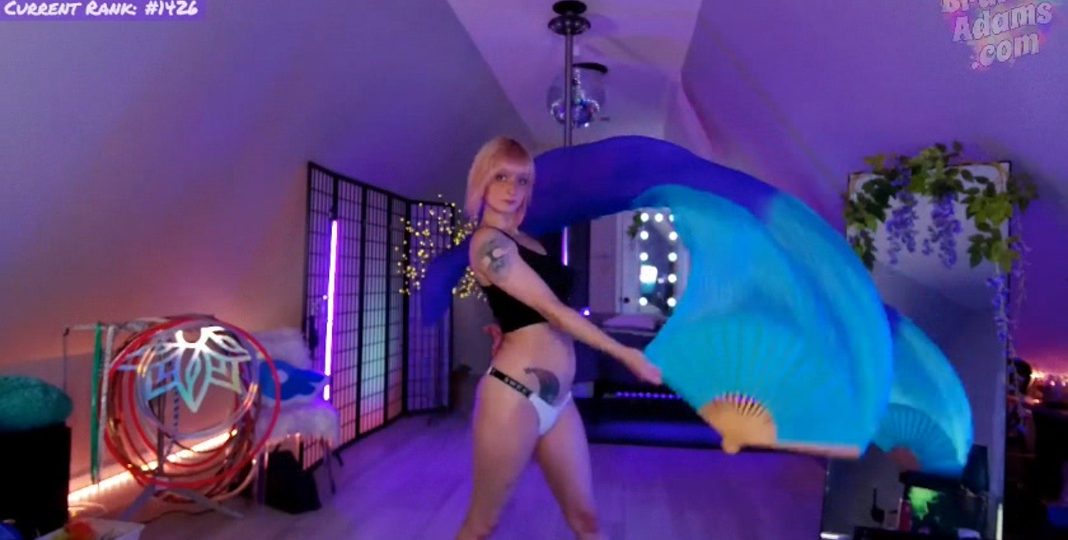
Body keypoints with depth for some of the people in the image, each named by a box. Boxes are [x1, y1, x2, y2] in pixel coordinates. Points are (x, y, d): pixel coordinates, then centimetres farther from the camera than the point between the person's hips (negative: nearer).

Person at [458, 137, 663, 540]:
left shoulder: (526, 241, 17)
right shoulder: (488, 241, -10)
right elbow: (552, 309, -14)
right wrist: (626, 354, -10)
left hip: (557, 400, 8)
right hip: (514, 398, -8)